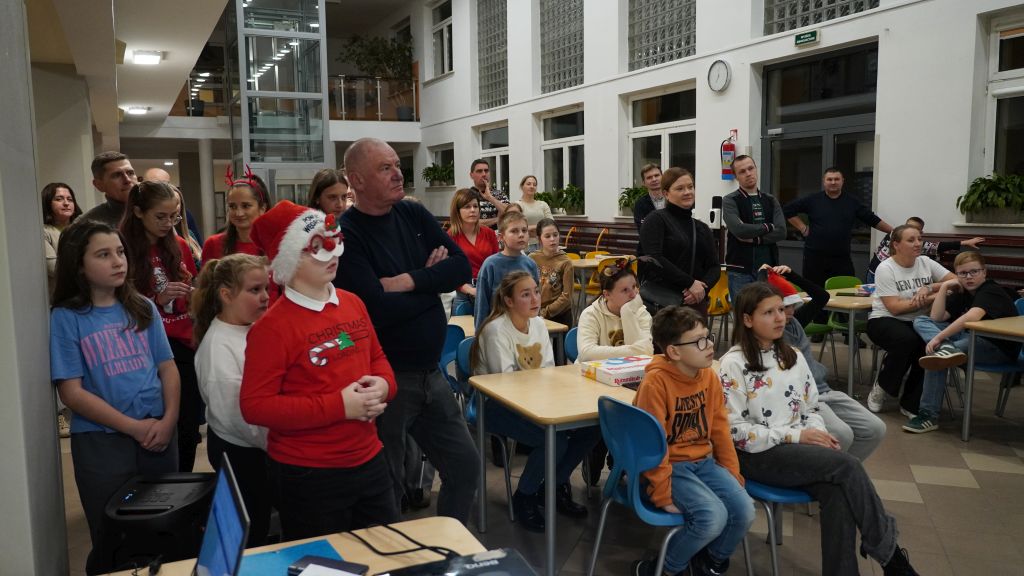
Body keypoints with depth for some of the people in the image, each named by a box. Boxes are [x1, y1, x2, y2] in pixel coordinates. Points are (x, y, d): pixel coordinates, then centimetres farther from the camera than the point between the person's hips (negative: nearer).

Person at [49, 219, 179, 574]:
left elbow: (168, 368, 6)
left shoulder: (143, 309, 6)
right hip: (101, 443, -3)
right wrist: (135, 427, -13)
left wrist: (168, 420, -10)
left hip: (159, 435, 4)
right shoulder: (66, 318, -6)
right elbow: (72, 392, -10)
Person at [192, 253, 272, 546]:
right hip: (240, 452, -7)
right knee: (250, 534, 9)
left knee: (260, 526, 21)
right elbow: (237, 415, -23)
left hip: (261, 447, 7)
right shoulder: (218, 347, -22)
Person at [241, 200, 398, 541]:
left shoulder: (353, 304, 4)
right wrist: (339, 406, -22)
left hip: (369, 461, 6)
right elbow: (255, 406, -18)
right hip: (307, 476, -6)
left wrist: (383, 385, -7)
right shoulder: (273, 327, -16)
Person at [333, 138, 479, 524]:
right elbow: (379, 309, -25)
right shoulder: (345, 235, -15)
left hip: (430, 372, 7)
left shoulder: (414, 214, 4)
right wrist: (433, 281, -9)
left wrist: (410, 281, -19)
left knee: (465, 465, 16)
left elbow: (462, 267, -3)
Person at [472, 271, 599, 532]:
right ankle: (524, 497, 0)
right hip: (497, 406, -7)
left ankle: (554, 486, 11)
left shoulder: (539, 324, 6)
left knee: (591, 427, -12)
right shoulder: (496, 330, -16)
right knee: (555, 441, -28)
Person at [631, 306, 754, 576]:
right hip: (671, 466, -7)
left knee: (744, 511, -10)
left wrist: (733, 474, 12)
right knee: (713, 516, -25)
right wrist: (663, 495, -18)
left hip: (704, 460, 7)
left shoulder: (710, 376, 1)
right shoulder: (655, 382, -22)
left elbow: (719, 428, 11)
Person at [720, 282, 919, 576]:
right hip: (756, 454, -6)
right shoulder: (734, 364, -9)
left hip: (799, 446, 6)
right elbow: (735, 431, -13)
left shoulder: (793, 357, 11)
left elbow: (810, 409, 17)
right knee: (847, 466, -24)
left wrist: (818, 434, -7)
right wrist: (794, 435, -16)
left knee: (837, 492, -27)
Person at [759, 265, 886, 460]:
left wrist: (791, 275, 9)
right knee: (842, 435, -30)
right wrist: (763, 273, -5)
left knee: (875, 429, -4)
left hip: (824, 391, 9)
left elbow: (822, 296, 18)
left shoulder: (794, 322, 16)